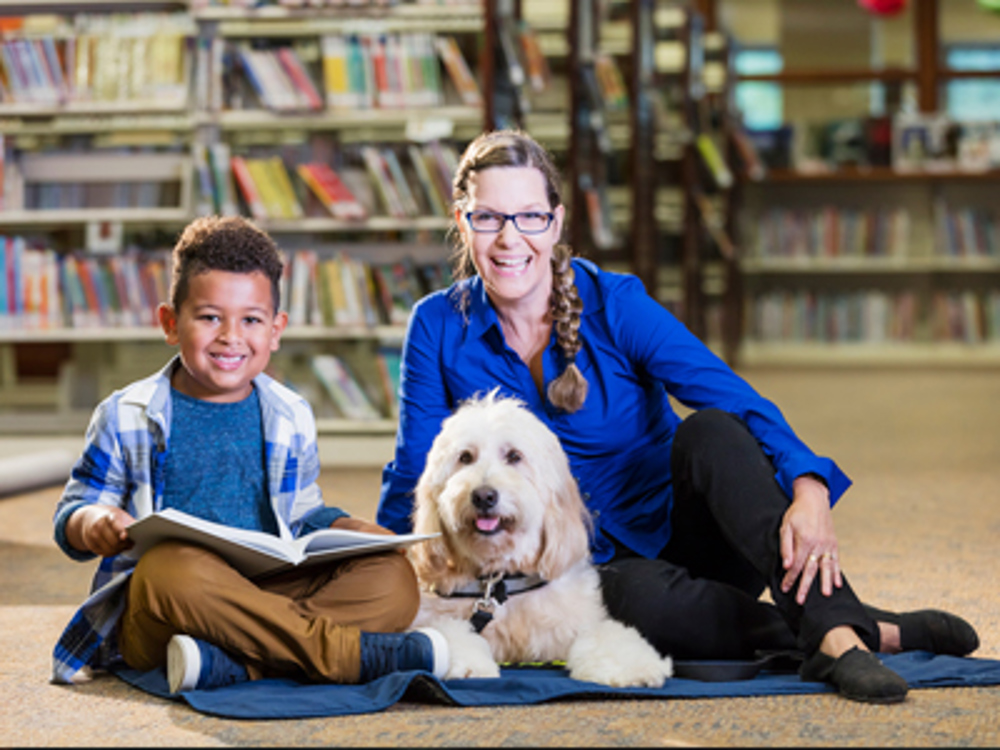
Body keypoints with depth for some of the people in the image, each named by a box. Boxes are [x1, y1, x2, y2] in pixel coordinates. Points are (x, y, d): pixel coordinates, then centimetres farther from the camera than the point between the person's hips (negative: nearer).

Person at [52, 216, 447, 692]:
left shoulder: (292, 420, 16)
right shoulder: (126, 417, 6)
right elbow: (70, 514, 8)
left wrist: (348, 531, 3)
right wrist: (92, 525, -17)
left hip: (272, 594, 4)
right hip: (151, 617, -4)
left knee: (392, 577, -20)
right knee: (174, 566, -40)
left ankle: (230, 664, -39)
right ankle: (345, 651, -34)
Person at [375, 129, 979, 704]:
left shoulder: (613, 304, -10)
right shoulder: (439, 328, -4)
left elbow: (737, 398, -22)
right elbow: (415, 475, 4)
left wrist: (809, 492, -40)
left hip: (686, 536, 0)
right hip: (595, 570, 0)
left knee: (707, 431, -33)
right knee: (640, 598, -38)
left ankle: (834, 633, -44)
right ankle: (878, 631, -32)